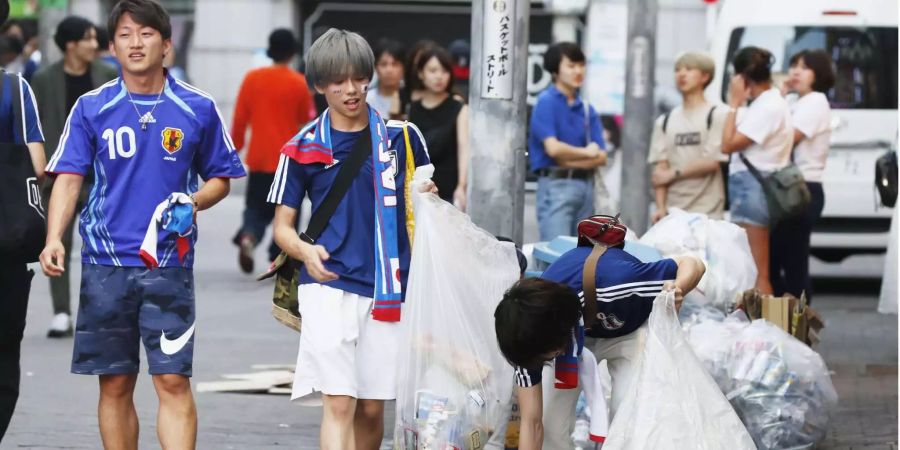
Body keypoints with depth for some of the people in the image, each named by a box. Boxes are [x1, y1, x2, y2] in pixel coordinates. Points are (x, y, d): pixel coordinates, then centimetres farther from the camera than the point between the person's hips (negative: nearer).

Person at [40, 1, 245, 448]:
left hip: (168, 264, -1)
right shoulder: (91, 108, 4)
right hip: (104, 263, 1)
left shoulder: (198, 109, 3)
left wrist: (193, 202, -9)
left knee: (173, 381, -9)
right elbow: (68, 178, 1)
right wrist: (54, 238, -15)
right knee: (114, 385, 6)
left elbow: (220, 177, 13)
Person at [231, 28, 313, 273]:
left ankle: (248, 236, -17)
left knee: (257, 208, 12)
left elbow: (240, 117, 1)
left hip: (259, 158, 2)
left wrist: (236, 146, 13)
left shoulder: (253, 78, -2)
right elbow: (305, 119, 3)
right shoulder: (299, 83, -7)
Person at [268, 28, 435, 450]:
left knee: (371, 409, 7)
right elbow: (283, 225, 6)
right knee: (338, 402, -14)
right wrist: (305, 251, -16)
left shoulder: (402, 136, 7)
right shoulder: (303, 149, 3)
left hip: (387, 288, 2)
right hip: (329, 286, -2)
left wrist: (427, 198, -6)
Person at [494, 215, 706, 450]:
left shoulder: (613, 283, -44)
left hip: (630, 331, -2)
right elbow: (532, 423, -27)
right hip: (577, 333, 2)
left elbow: (693, 264, -30)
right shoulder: (532, 327, -32)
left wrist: (677, 289, -53)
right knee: (550, 420, -14)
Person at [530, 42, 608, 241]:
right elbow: (553, 148, -16)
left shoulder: (587, 109, 12)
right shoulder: (547, 102, -5)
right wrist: (586, 153, -1)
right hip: (556, 185, -7)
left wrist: (570, 161, -11)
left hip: (585, 185, 7)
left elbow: (601, 156, 6)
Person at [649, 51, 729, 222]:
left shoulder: (718, 116, 0)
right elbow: (660, 169, 5)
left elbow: (712, 162, -6)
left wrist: (674, 173, -3)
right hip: (672, 213, 4)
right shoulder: (664, 122, 12)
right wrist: (661, 207, -7)